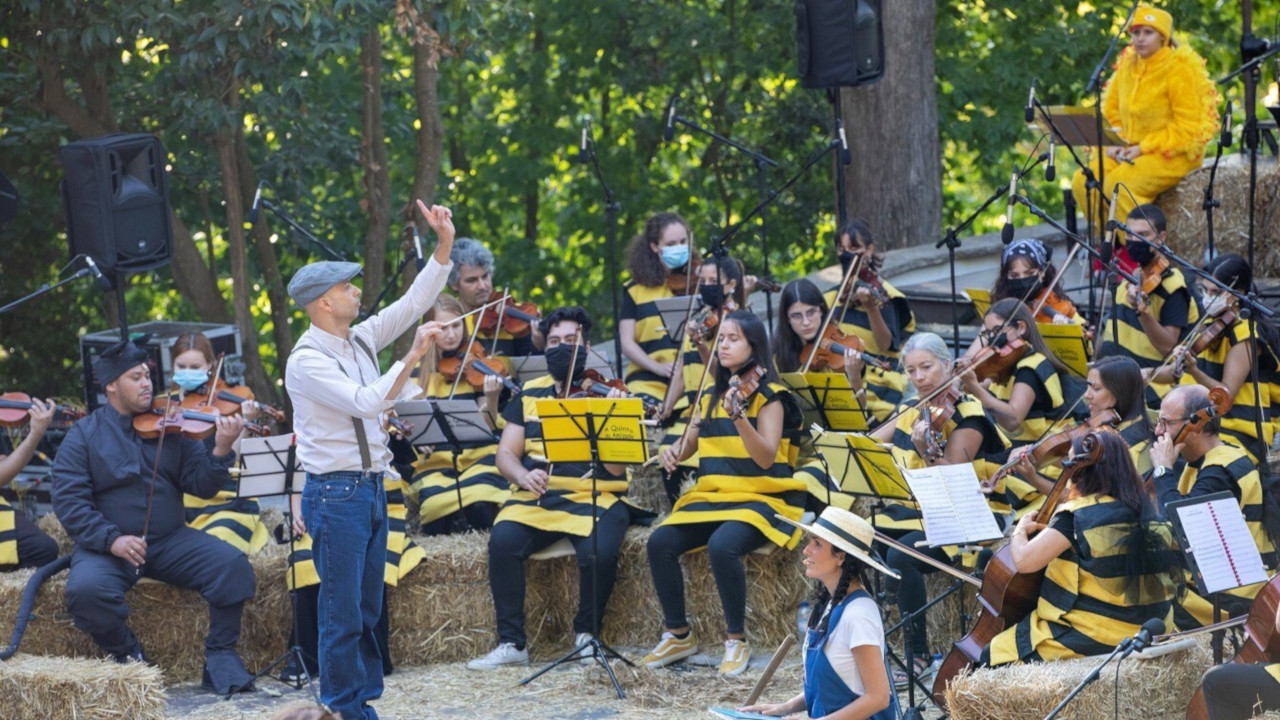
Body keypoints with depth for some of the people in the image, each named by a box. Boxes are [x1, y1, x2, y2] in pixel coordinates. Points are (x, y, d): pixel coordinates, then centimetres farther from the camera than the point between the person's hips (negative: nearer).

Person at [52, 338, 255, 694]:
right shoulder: (84, 435, 0)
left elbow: (202, 486, 3)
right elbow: (69, 501, -9)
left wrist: (221, 451, -17)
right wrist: (112, 539, -22)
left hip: (170, 540, 2)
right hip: (108, 546, -2)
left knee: (232, 565, -20)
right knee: (85, 589, -33)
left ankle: (220, 654, -3)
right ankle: (127, 654, -3)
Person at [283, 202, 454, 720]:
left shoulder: (361, 340, 9)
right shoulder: (307, 361, -14)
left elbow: (413, 302, 12)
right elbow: (367, 402, -25)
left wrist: (445, 245, 5)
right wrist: (412, 358, -29)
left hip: (372, 487, 8)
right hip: (336, 493, -8)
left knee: (367, 608, 12)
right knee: (343, 610, -4)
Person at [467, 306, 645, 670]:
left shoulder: (606, 393, 3)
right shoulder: (529, 394, 14)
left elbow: (616, 467, -7)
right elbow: (506, 453, 9)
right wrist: (523, 476, -13)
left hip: (595, 498, -2)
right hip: (536, 498, 2)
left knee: (600, 551, -33)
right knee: (503, 540, -28)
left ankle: (586, 633, -5)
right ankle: (511, 643, -18)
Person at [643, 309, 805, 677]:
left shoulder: (770, 397, -5)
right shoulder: (710, 396, 14)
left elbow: (766, 457, -18)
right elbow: (688, 445, 20)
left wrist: (739, 416, -33)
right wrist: (674, 452, -5)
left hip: (761, 499, -6)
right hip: (711, 497, 6)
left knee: (722, 546, -35)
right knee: (660, 542, -19)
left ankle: (737, 640, -18)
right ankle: (678, 635, -2)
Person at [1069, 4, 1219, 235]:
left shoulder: (1179, 69, -11)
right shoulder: (1127, 65, 9)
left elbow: (1187, 126, -15)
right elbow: (1111, 111, 16)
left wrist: (1144, 147, -18)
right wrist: (1115, 142, -4)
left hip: (1175, 153, -7)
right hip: (1131, 151, 7)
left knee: (1118, 186, -30)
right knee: (1082, 182, -14)